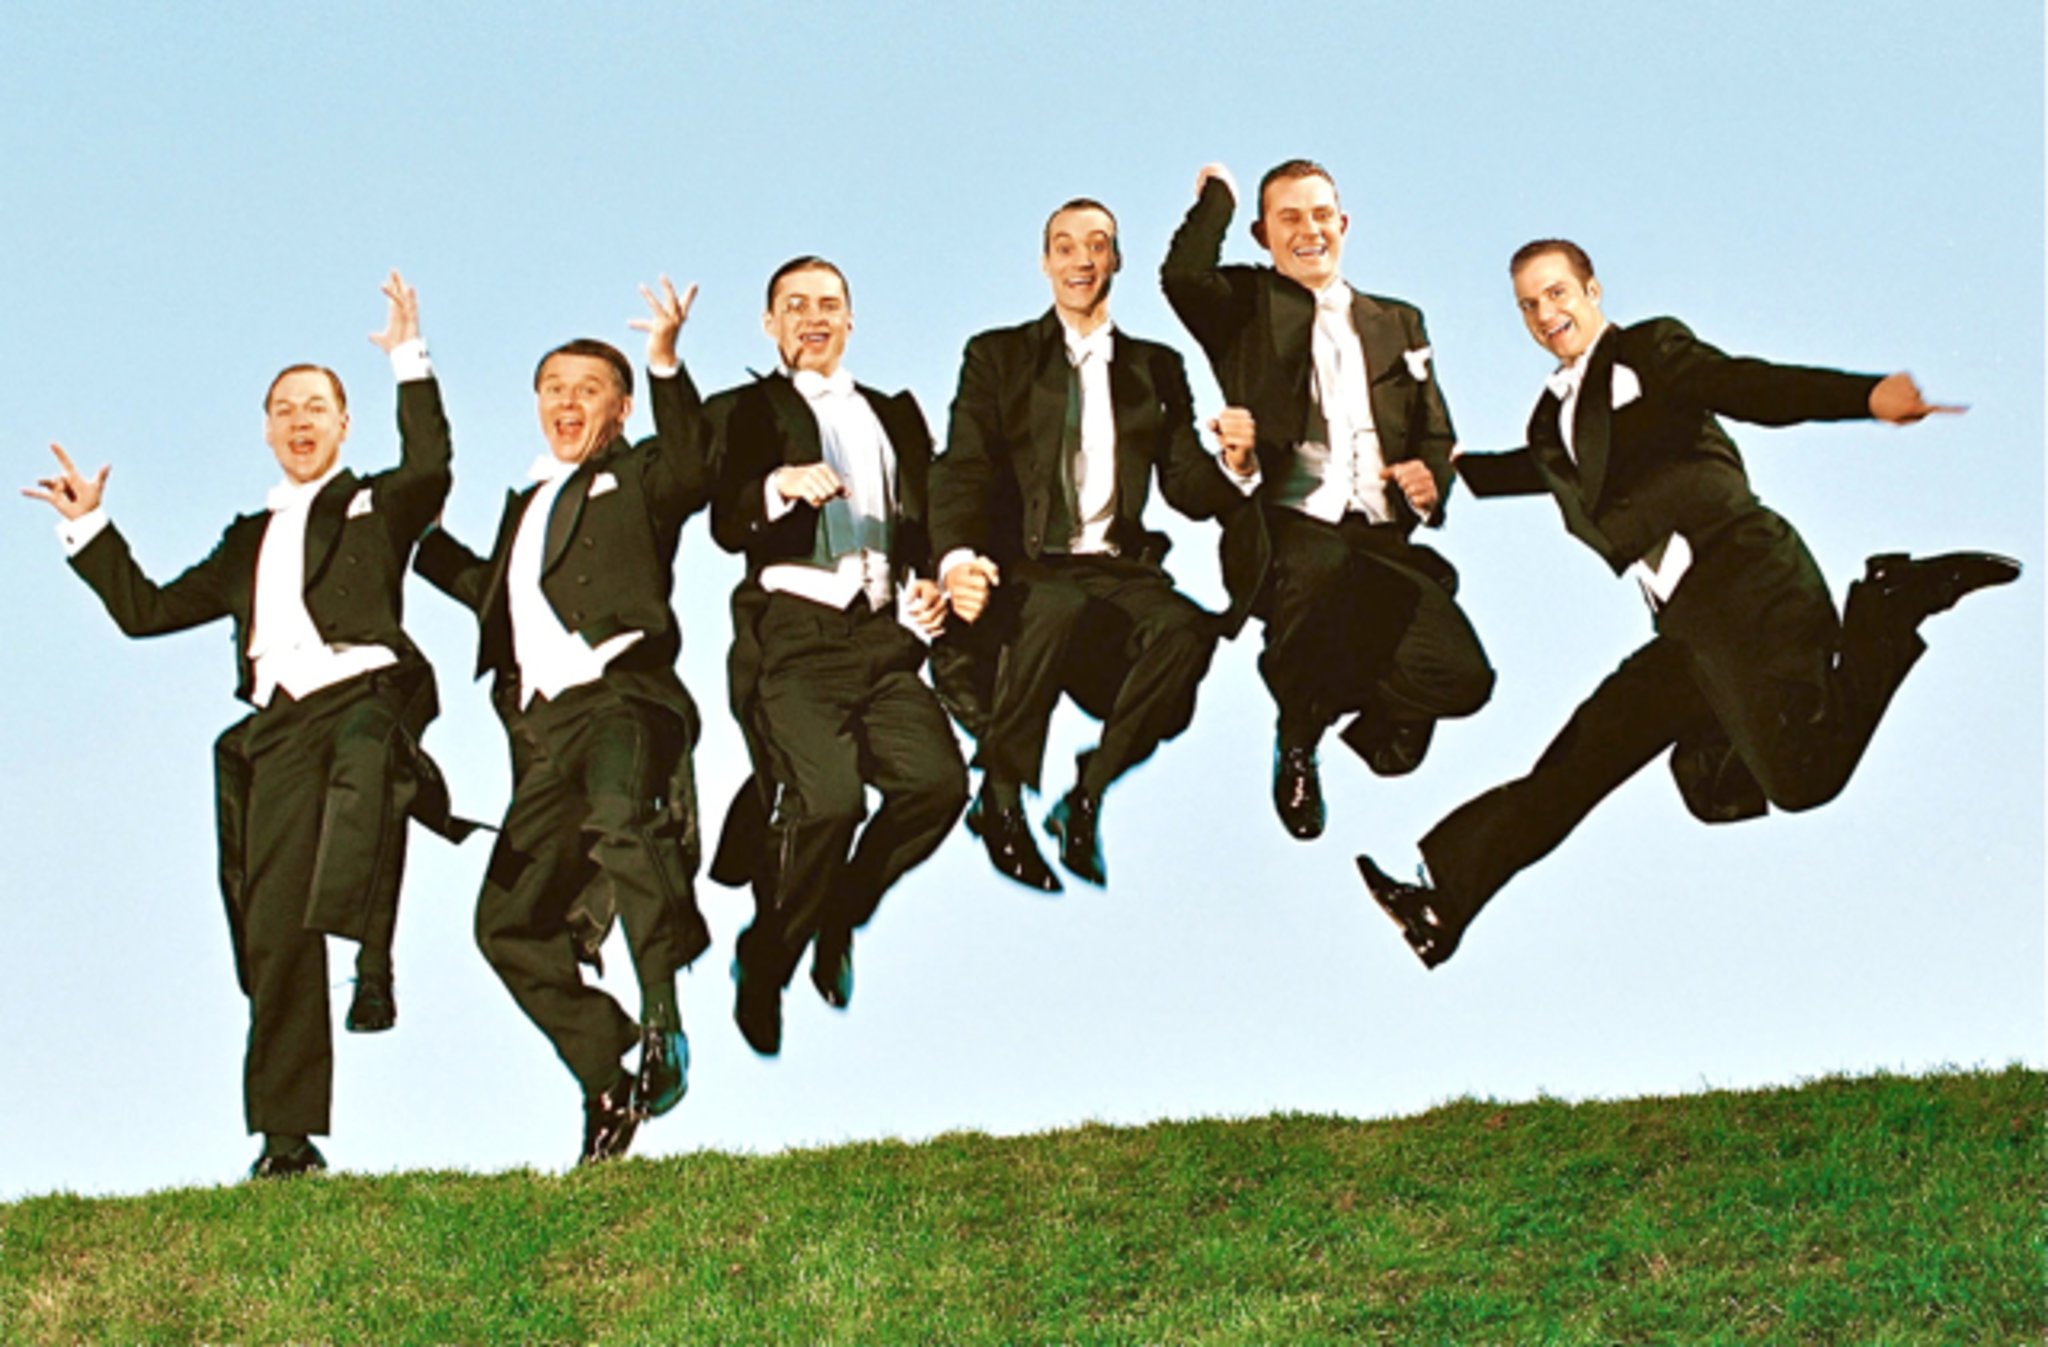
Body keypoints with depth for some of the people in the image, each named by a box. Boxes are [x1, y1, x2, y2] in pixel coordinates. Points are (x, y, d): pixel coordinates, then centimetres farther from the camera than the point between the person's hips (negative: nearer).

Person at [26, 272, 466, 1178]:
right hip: (279, 726, 4)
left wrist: (410, 362, -11)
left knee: (363, 771, -43)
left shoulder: (375, 507, 17)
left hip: (366, 693, -4)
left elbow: (430, 470, -6)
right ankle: (287, 1137, -5)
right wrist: (88, 527, 23)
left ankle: (371, 960, -45)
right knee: (272, 927, -6)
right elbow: (148, 611, 29)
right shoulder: (248, 542, 30)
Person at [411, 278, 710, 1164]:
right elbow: (495, 594, 37)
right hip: (543, 727, 7)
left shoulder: (637, 478, 10)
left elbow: (691, 473, -12)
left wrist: (666, 366, -25)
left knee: (620, 819, -38)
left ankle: (664, 1019, -33)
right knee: (507, 922, 1)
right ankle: (612, 1081, 11)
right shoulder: (526, 503, 30)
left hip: (622, 696, -7)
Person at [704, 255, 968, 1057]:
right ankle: (765, 963, -2)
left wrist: (930, 587, 1)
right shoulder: (741, 412, 12)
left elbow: (927, 524, 23)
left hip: (882, 637, 4)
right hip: (791, 638, -4)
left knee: (938, 780, -21)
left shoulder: (895, 414, 26)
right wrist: (779, 485, -25)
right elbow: (728, 527, -4)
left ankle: (836, 919, 5)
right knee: (828, 797, -26)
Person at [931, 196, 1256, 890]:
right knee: (1061, 612, -39)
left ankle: (1087, 799, -15)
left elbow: (1188, 491, 13)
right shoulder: (997, 356, 11)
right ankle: (1000, 799, -18)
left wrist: (1234, 465, -12)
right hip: (1023, 571, -2)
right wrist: (956, 559, -22)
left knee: (1187, 627, -32)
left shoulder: (1156, 368, 19)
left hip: (1118, 573, 2)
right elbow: (961, 470, -1)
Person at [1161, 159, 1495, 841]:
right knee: (1320, 567, -41)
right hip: (1284, 528, -3)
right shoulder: (1243, 306, 13)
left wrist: (1430, 474, -2)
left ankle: (1329, 701, 16)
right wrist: (1219, 194, 8)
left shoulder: (1400, 323, 26)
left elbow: (1436, 435, 23)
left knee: (1463, 676, -20)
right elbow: (1182, 276, -9)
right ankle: (1295, 740, -9)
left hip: (1382, 543, 4)